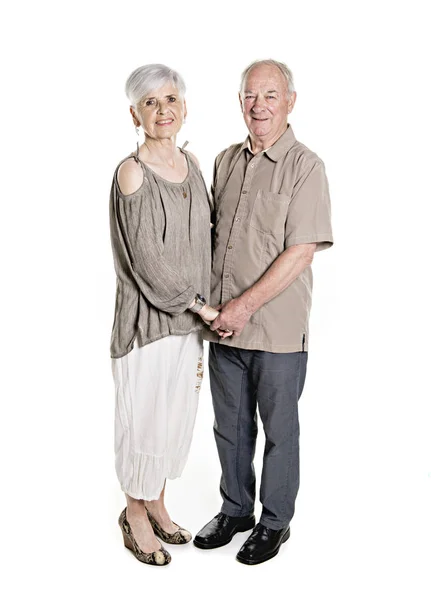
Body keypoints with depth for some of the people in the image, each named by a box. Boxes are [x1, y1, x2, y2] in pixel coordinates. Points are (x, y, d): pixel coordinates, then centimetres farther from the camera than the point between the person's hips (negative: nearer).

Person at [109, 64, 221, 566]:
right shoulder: (132, 172, -14)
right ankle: (135, 513, 28)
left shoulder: (190, 164, 8)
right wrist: (200, 306, -12)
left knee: (175, 413, 17)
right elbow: (148, 260, -18)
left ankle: (157, 505, 36)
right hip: (148, 317, -7)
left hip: (188, 316, 7)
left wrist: (202, 307, 9)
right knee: (145, 415, 6)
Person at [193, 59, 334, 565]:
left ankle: (274, 522, 28)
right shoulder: (225, 161, 10)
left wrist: (246, 304, -18)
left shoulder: (305, 167, -9)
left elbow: (301, 252, -16)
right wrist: (210, 304, 8)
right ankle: (236, 510, 36)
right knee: (230, 426, 17)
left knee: (279, 429, 10)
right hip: (224, 325, 6)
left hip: (278, 329, -5)